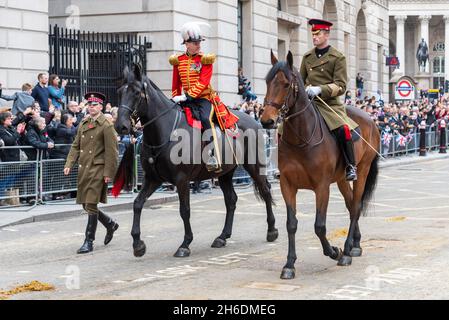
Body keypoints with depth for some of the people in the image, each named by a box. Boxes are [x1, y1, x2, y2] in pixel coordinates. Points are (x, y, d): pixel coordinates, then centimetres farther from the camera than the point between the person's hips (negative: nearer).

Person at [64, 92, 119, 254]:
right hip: (83, 169, 7)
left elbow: (112, 151, -11)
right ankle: (110, 224, 34)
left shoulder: (106, 126, -8)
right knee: (86, 205, 13)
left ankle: (89, 242, 0)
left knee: (91, 205, -8)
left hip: (97, 170, -7)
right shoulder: (83, 124, 13)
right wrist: (69, 164, 4)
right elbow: (76, 146, 16)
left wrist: (108, 173, -14)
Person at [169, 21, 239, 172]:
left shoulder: (205, 60, 1)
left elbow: (202, 82, -12)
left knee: (205, 118, -31)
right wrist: (176, 98, 4)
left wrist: (188, 95, -22)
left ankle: (211, 155, -31)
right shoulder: (178, 61, 12)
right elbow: (176, 84, 17)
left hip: (203, 98, -4)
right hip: (186, 99, 4)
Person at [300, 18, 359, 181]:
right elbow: (301, 80, 24)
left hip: (329, 103, -5)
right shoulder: (307, 56, 14)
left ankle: (351, 167, -14)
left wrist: (320, 89, -22)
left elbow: (341, 86, -8)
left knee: (343, 129, -29)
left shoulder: (338, 57, -1)